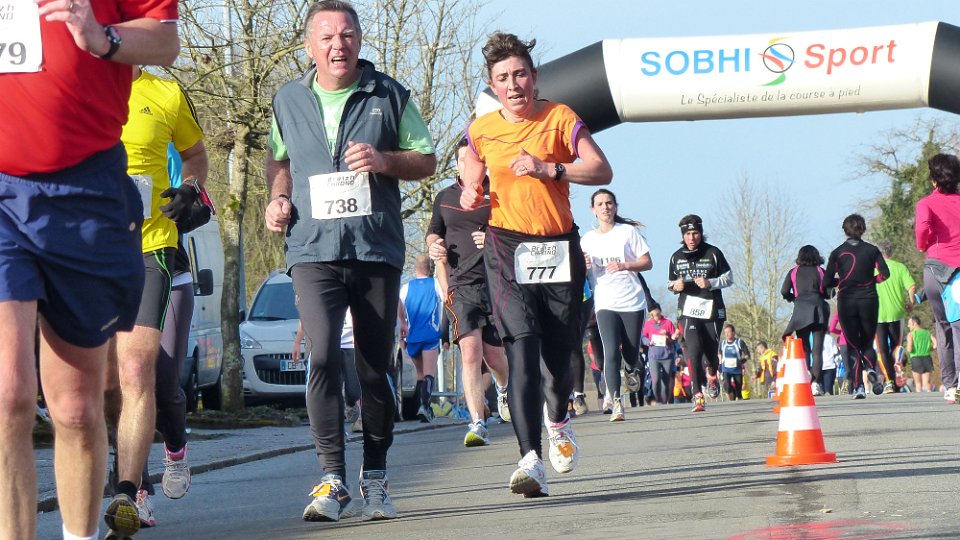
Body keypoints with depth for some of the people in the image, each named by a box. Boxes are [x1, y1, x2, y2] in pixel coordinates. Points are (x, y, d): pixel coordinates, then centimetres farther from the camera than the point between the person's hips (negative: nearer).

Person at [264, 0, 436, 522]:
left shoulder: (390, 96, 5)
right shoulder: (288, 101, 11)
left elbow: (427, 161, 9)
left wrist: (384, 161, -10)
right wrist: (278, 198, 7)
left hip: (378, 249, 0)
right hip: (313, 250, 0)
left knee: (376, 369, 5)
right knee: (323, 357, -16)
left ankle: (374, 480, 16)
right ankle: (333, 480, -15)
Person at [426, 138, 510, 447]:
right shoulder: (444, 197, 14)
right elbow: (433, 233, 29)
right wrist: (434, 245, 7)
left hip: (496, 281, -1)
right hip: (460, 285, 1)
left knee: (494, 355, 7)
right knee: (470, 351, -16)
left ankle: (504, 387, 44)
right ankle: (477, 425, -19)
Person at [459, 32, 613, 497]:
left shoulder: (560, 119, 3)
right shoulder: (481, 131, 8)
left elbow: (602, 171, -6)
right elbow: (470, 188, 23)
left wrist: (549, 168, -18)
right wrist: (470, 198, -1)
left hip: (558, 249, 0)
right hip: (507, 249, 0)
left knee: (560, 354, 7)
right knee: (521, 348, -18)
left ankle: (557, 416, 44)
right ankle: (530, 459, -28)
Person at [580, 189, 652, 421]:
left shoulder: (628, 231, 5)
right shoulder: (587, 239, 11)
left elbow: (647, 262, 3)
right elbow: (581, 274, 16)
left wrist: (625, 265, -13)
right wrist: (584, 267, -7)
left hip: (632, 302, 0)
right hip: (605, 304, 0)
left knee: (631, 353, 2)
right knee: (611, 353, -16)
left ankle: (634, 371, 39)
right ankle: (616, 403, -21)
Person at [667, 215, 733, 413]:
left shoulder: (713, 253, 1)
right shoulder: (677, 257, 8)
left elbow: (729, 278, 6)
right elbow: (671, 283, 20)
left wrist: (710, 283, -11)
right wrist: (675, 286, -4)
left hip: (712, 309, 0)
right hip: (688, 310, 0)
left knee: (711, 350, 7)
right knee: (694, 348, -20)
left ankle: (711, 373, 46)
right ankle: (698, 396, -20)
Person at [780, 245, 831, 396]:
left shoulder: (793, 272, 9)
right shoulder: (820, 271, 8)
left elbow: (784, 292, 2)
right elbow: (829, 292, 4)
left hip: (800, 311, 1)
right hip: (818, 309, -1)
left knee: (804, 348, 9)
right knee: (817, 348, -3)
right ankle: (815, 382, -16)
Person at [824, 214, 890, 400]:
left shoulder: (837, 253, 0)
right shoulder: (872, 250, 2)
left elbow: (826, 282, -4)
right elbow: (884, 273, -8)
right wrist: (871, 280, 10)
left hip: (846, 301, -1)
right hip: (869, 299, 1)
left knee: (853, 345, 5)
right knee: (867, 342, 13)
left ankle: (858, 386, -7)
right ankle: (871, 368, -18)